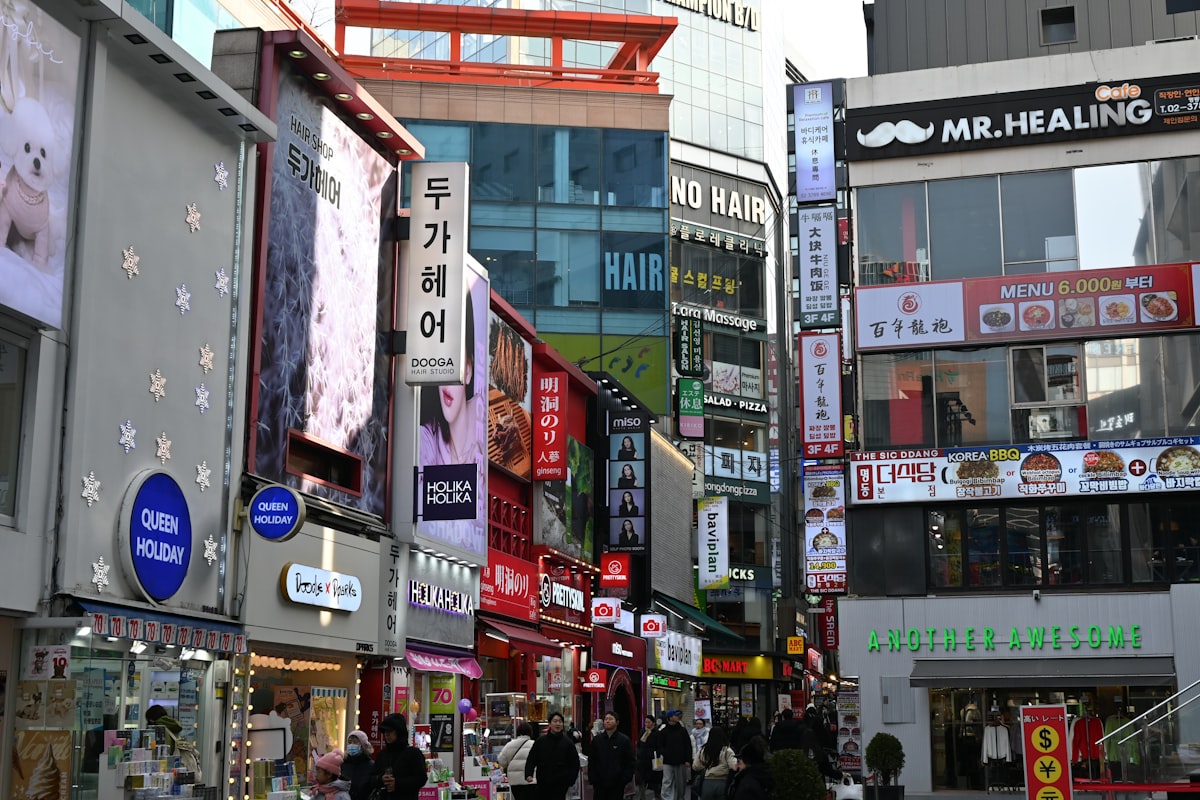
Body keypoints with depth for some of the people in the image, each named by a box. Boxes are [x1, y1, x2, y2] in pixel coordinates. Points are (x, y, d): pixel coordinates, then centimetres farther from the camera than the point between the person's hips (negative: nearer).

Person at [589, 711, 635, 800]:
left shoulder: (624, 740, -1)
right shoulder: (597, 739, 7)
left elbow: (630, 762, 0)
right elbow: (591, 761, 10)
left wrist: (626, 779, -8)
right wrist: (592, 778, 2)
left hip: (617, 784, -2)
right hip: (599, 783, 2)